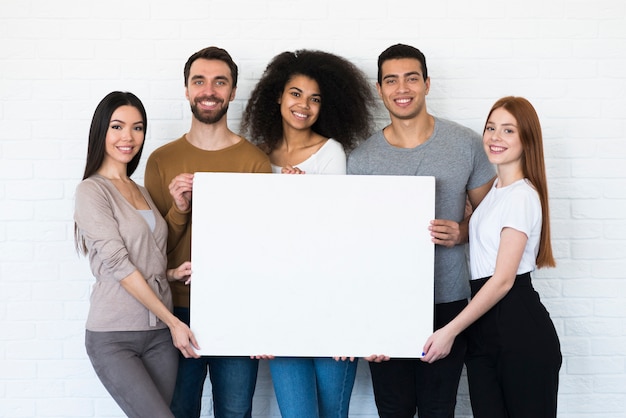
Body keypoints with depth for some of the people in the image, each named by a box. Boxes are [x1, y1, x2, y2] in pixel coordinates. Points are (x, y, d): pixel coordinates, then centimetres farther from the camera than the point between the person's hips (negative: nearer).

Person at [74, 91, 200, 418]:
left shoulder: (141, 192, 16)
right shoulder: (92, 191, -6)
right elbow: (118, 264, -13)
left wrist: (172, 273, 0)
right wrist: (173, 322, -12)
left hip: (159, 333, 6)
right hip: (113, 337, -6)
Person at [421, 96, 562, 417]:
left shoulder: (521, 196, -13)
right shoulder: (496, 189, 14)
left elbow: (503, 279, -16)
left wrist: (450, 331, -15)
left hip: (518, 328, -8)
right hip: (484, 328, 8)